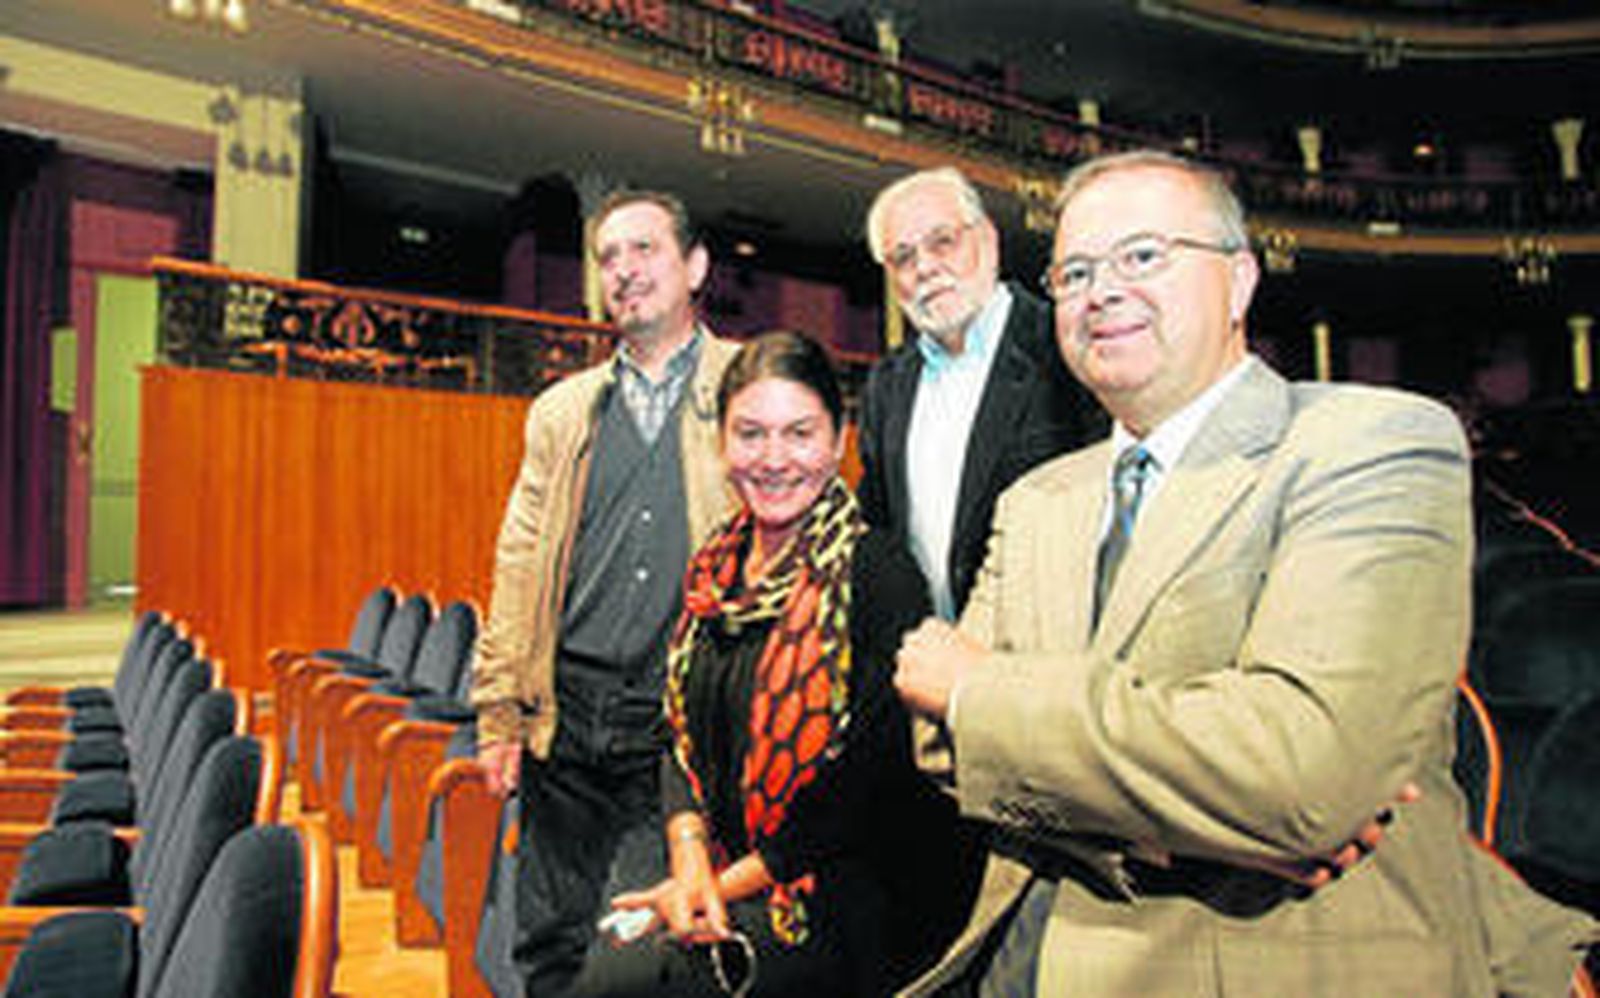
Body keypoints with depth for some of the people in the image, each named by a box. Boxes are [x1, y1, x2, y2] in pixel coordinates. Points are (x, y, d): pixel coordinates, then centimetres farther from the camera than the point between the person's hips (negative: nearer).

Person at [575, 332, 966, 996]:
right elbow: (685, 732, 8)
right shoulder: (716, 569, 8)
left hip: (836, 907, -6)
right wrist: (690, 857, -9)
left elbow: (871, 783, -15)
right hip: (720, 874, 6)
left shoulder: (878, 577, -14)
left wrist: (726, 884, -11)